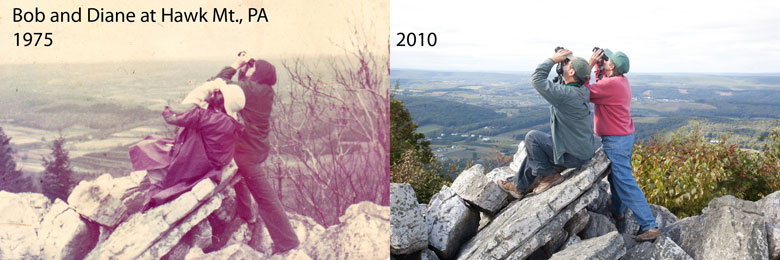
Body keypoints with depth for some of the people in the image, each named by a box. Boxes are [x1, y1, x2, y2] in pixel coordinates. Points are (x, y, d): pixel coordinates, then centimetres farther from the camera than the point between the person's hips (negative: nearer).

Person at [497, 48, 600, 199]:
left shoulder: (565, 94, -27)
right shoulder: (580, 91, 1)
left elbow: (537, 79, -24)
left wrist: (554, 59, -12)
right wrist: (557, 62, 7)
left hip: (575, 155, -9)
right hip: (586, 149, 9)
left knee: (532, 137, -5)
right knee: (536, 148, 20)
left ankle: (549, 176, 6)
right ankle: (519, 187, 29)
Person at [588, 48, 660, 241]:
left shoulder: (612, 84, -24)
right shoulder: (621, 80, 6)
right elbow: (601, 85, 22)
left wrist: (590, 65, -15)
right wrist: (598, 65, 8)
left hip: (615, 140, -10)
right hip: (626, 137, 10)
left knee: (625, 183, -8)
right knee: (615, 175, 27)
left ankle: (649, 226, -8)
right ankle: (616, 209, 44)